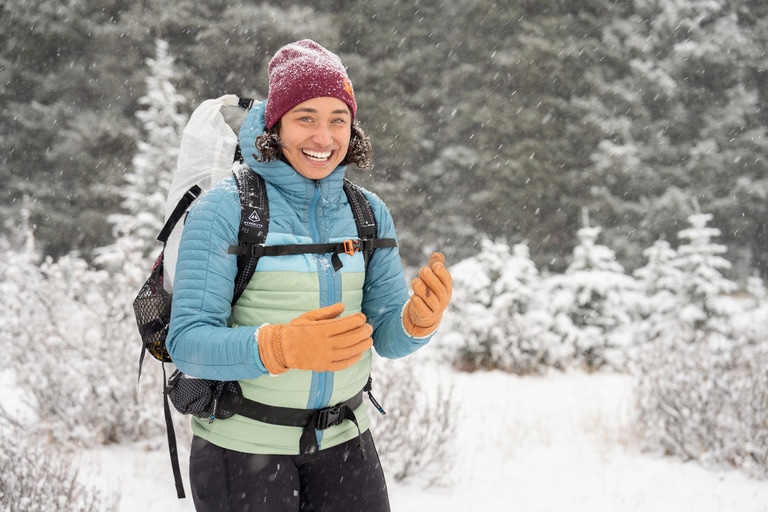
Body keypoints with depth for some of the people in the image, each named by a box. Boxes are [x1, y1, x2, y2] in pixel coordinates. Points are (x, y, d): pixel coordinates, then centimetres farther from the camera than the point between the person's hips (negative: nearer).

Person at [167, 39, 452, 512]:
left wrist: (420, 318, -23)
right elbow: (189, 342, -19)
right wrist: (280, 347, -36)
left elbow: (386, 335, 1)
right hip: (241, 447, -4)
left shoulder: (369, 213, 2)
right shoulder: (223, 210, -13)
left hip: (344, 440, 4)